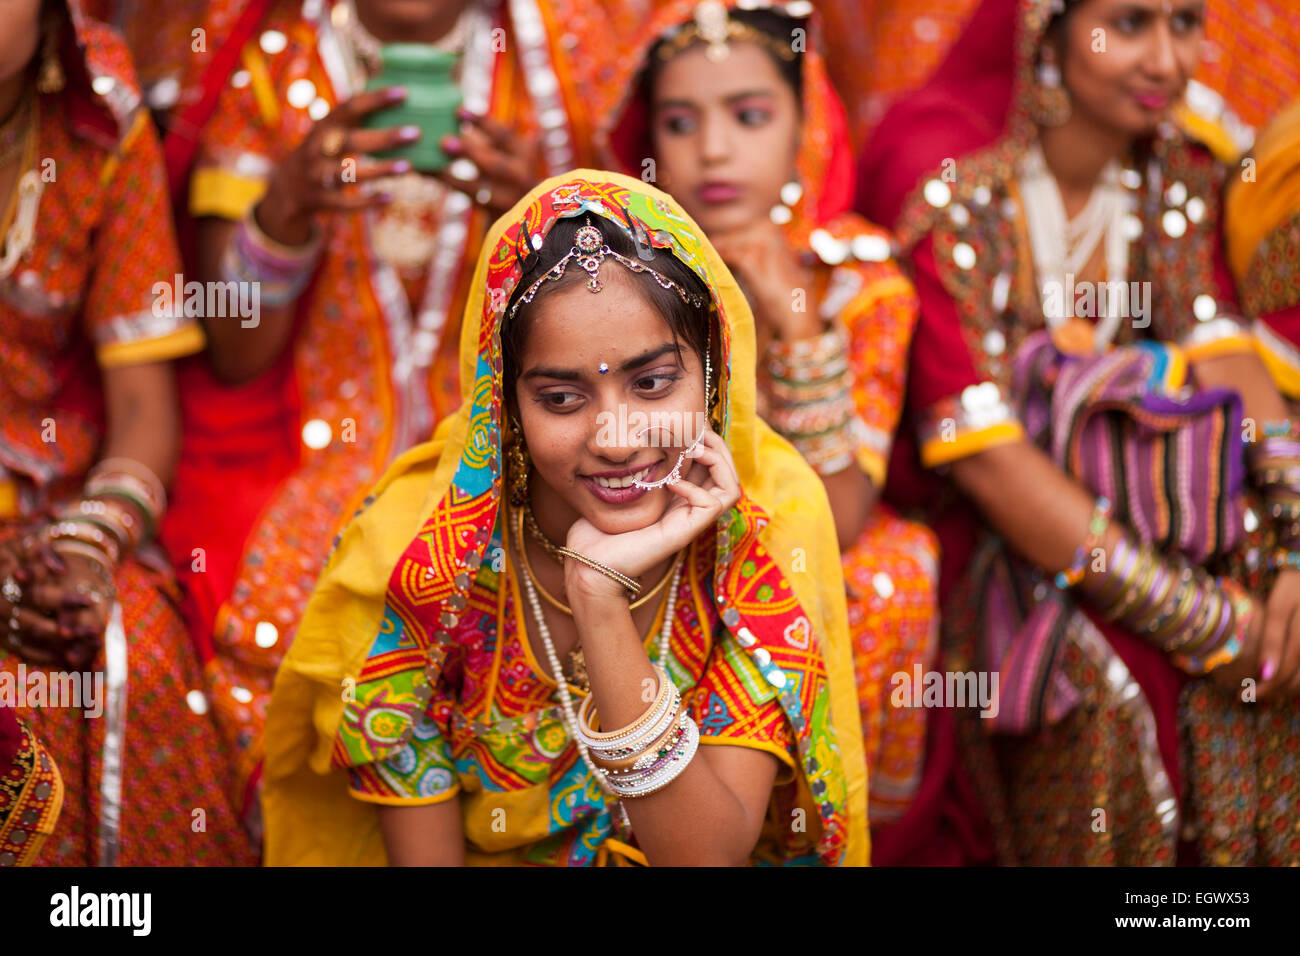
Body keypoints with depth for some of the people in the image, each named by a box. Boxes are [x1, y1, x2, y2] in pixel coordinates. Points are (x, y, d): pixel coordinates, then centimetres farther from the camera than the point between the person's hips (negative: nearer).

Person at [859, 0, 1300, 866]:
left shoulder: (1181, 184, 8)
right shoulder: (953, 196, -11)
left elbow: (1230, 360, -3)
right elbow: (981, 454, -17)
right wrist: (1197, 620, -21)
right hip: (1015, 559, -5)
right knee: (1114, 690, -30)